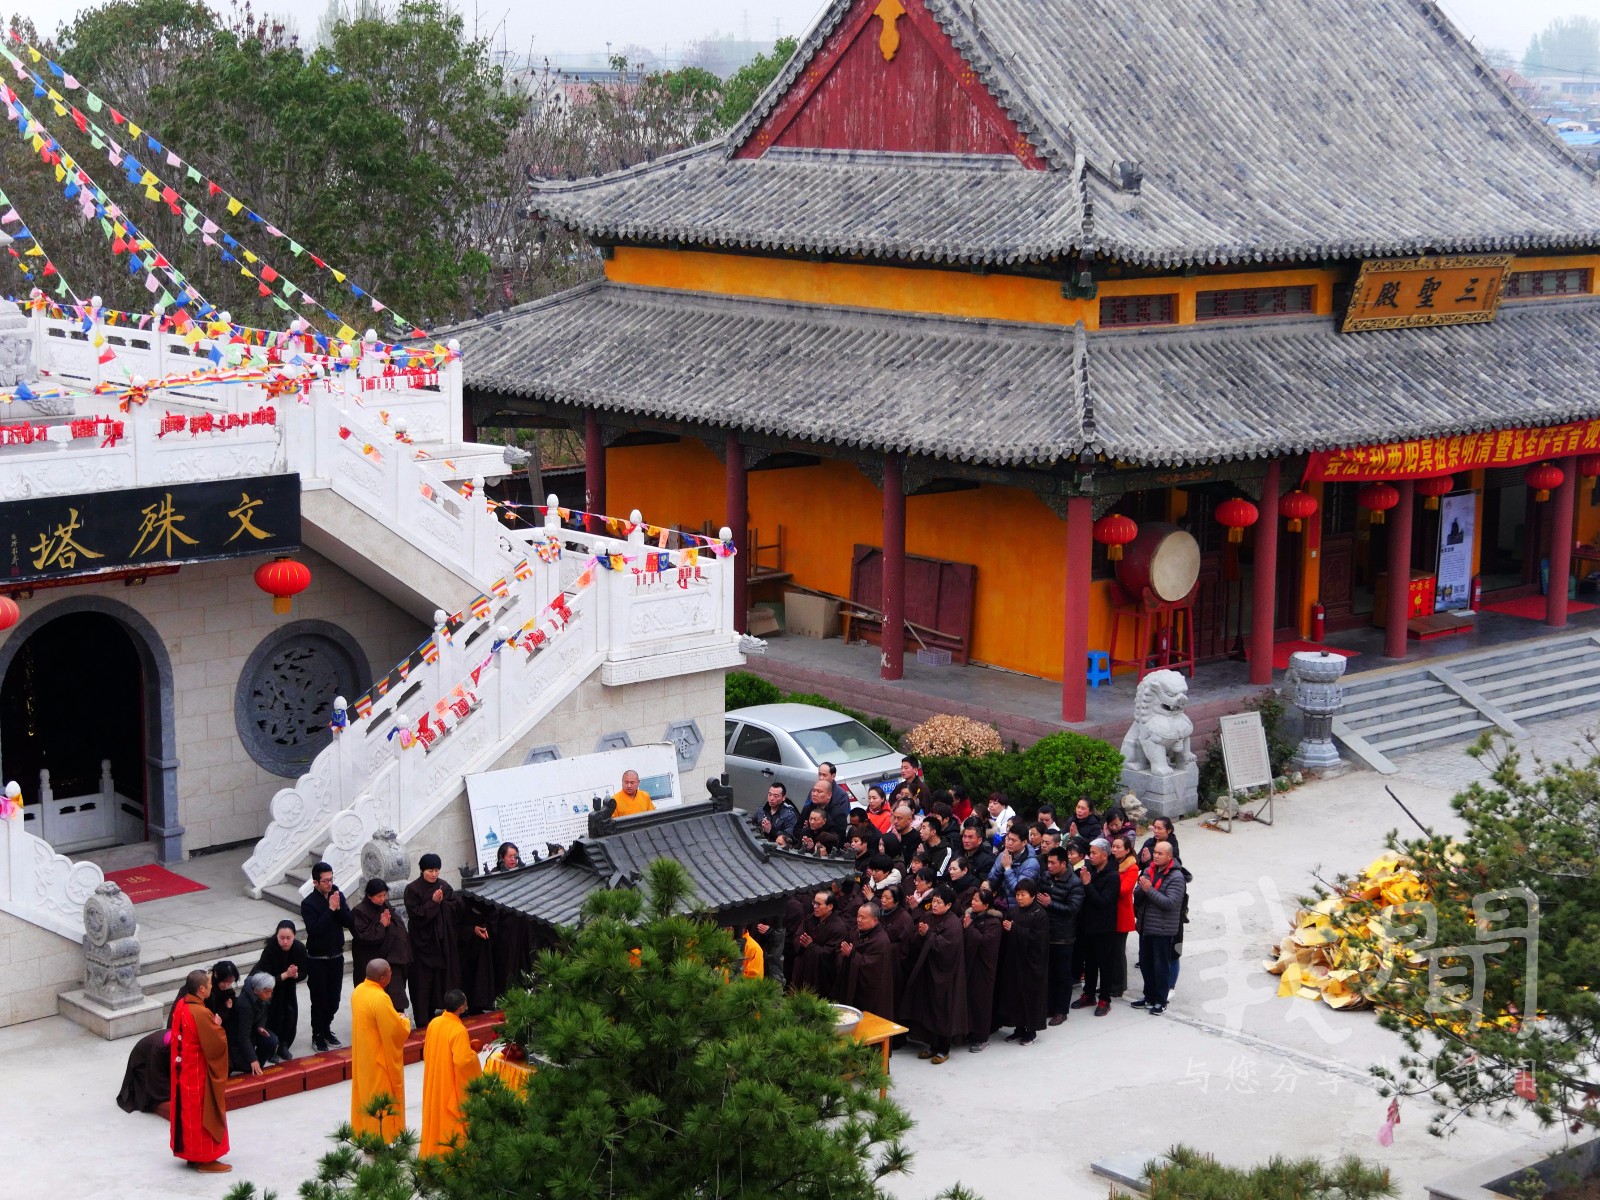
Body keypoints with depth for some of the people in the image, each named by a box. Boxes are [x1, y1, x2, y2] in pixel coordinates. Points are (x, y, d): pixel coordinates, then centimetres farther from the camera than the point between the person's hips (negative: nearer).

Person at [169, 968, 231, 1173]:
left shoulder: (180, 1006, 1)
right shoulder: (202, 1014, -27)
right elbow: (217, 1045, -22)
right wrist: (217, 1026, -4)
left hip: (182, 1070, 9)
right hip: (199, 1074, -9)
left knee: (187, 1112, 18)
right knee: (203, 1114, 3)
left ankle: (190, 1153, 28)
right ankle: (205, 1159, 12)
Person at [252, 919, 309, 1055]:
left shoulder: (300, 948, -24)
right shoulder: (270, 949, -33)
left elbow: (304, 973, -10)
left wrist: (295, 974, -33)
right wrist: (286, 974, -41)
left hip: (288, 984, 3)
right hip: (268, 984, -3)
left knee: (291, 1012, -5)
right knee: (273, 1015, -12)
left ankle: (284, 1045, 16)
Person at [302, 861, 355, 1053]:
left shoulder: (338, 895, 0)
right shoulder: (308, 903, -15)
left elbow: (349, 922, -5)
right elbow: (314, 929, -26)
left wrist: (339, 908, -21)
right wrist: (330, 909, -26)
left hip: (336, 956, 5)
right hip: (317, 959, -5)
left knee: (333, 999, 13)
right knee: (319, 999, 4)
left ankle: (326, 1030, 31)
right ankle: (317, 1036, 16)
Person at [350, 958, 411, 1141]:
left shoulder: (358, 990, -1)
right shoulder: (380, 999, -29)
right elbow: (397, 1031, -25)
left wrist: (395, 1017, 7)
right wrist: (405, 1022, -4)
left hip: (362, 1055, 9)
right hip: (380, 1057, -9)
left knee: (366, 1093, 20)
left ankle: (363, 1131, 31)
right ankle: (380, 1138, 13)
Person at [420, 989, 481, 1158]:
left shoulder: (434, 1023, -3)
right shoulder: (459, 1030, -25)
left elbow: (427, 1052, 8)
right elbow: (463, 1060, -28)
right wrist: (473, 1054, -9)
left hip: (433, 1080, 7)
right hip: (451, 1084, -7)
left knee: (435, 1113, 19)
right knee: (451, 1117, 6)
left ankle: (431, 1149, 29)